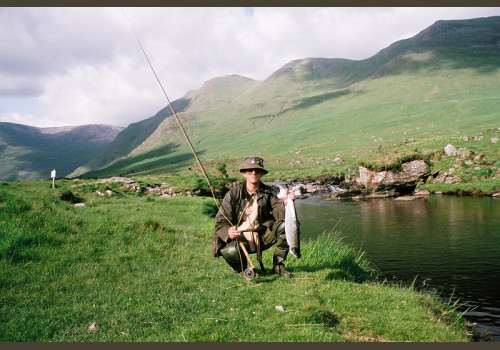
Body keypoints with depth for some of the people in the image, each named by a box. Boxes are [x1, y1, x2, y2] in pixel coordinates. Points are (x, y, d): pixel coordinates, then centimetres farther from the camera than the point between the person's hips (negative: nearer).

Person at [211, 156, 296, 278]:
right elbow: (221, 223, -9)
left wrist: (285, 203, -35)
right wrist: (228, 232, -31)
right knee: (229, 250, -36)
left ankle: (278, 265, -3)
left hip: (262, 238, 2)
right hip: (239, 238, -2)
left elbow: (279, 214, -13)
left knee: (285, 225, -22)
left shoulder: (269, 192, 0)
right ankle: (241, 269, 3)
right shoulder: (233, 194, -7)